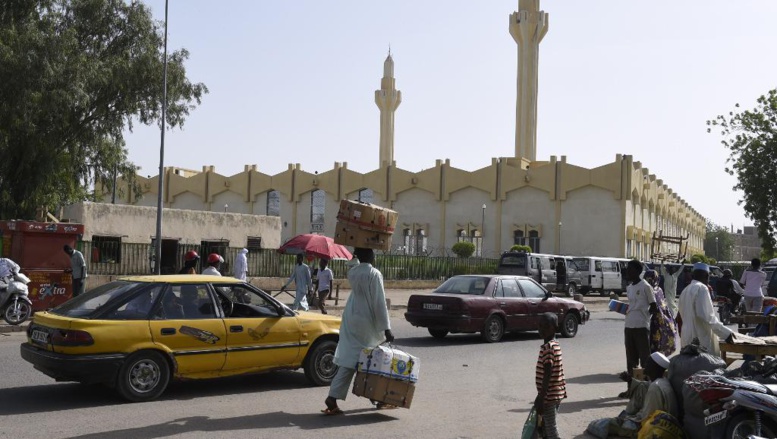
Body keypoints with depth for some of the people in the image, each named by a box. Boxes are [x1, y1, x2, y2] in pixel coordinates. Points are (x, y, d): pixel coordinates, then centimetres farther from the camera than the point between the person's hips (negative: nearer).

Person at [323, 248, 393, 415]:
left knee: (348, 360, 5)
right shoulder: (374, 274, -14)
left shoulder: (352, 272, 6)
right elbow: (379, 303, -17)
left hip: (351, 319, 6)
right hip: (367, 322, -6)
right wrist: (386, 329, -15)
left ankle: (332, 398, -5)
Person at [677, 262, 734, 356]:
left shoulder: (685, 290, 14)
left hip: (688, 338, 8)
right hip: (700, 339, -8)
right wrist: (726, 332, -18)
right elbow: (705, 316, -19)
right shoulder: (701, 288, -10)